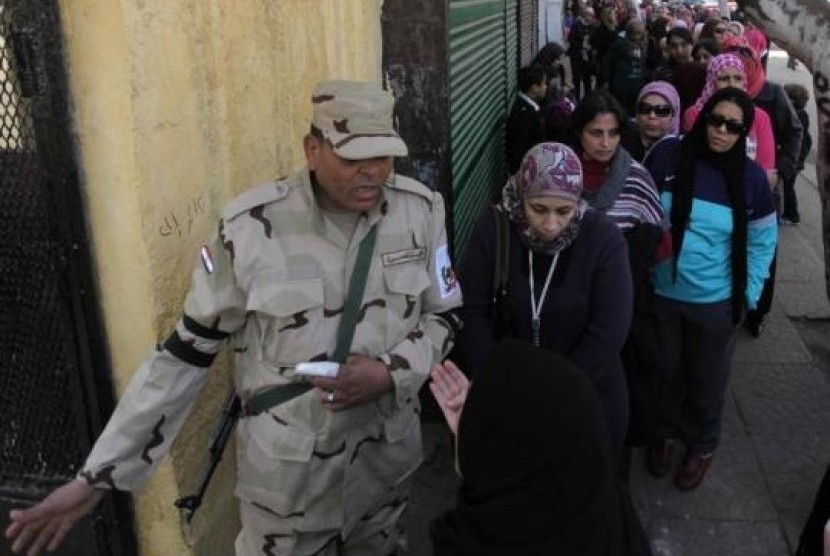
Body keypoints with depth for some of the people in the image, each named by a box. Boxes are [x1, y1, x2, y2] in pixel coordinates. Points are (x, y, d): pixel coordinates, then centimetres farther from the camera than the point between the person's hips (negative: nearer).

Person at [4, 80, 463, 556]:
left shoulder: (421, 211, -9)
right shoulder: (253, 227, -17)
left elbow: (445, 318, 2)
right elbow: (187, 352, -9)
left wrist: (390, 371, -19)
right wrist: (96, 476, -9)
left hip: (386, 460, 3)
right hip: (288, 475, -3)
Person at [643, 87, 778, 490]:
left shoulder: (750, 177, -9)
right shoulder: (667, 155, -11)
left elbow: (763, 240, 2)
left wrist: (749, 294, -2)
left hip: (716, 301, 0)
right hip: (662, 293, 0)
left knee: (707, 379, 17)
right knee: (666, 370, 19)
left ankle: (702, 445, 41)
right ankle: (665, 433, 45)